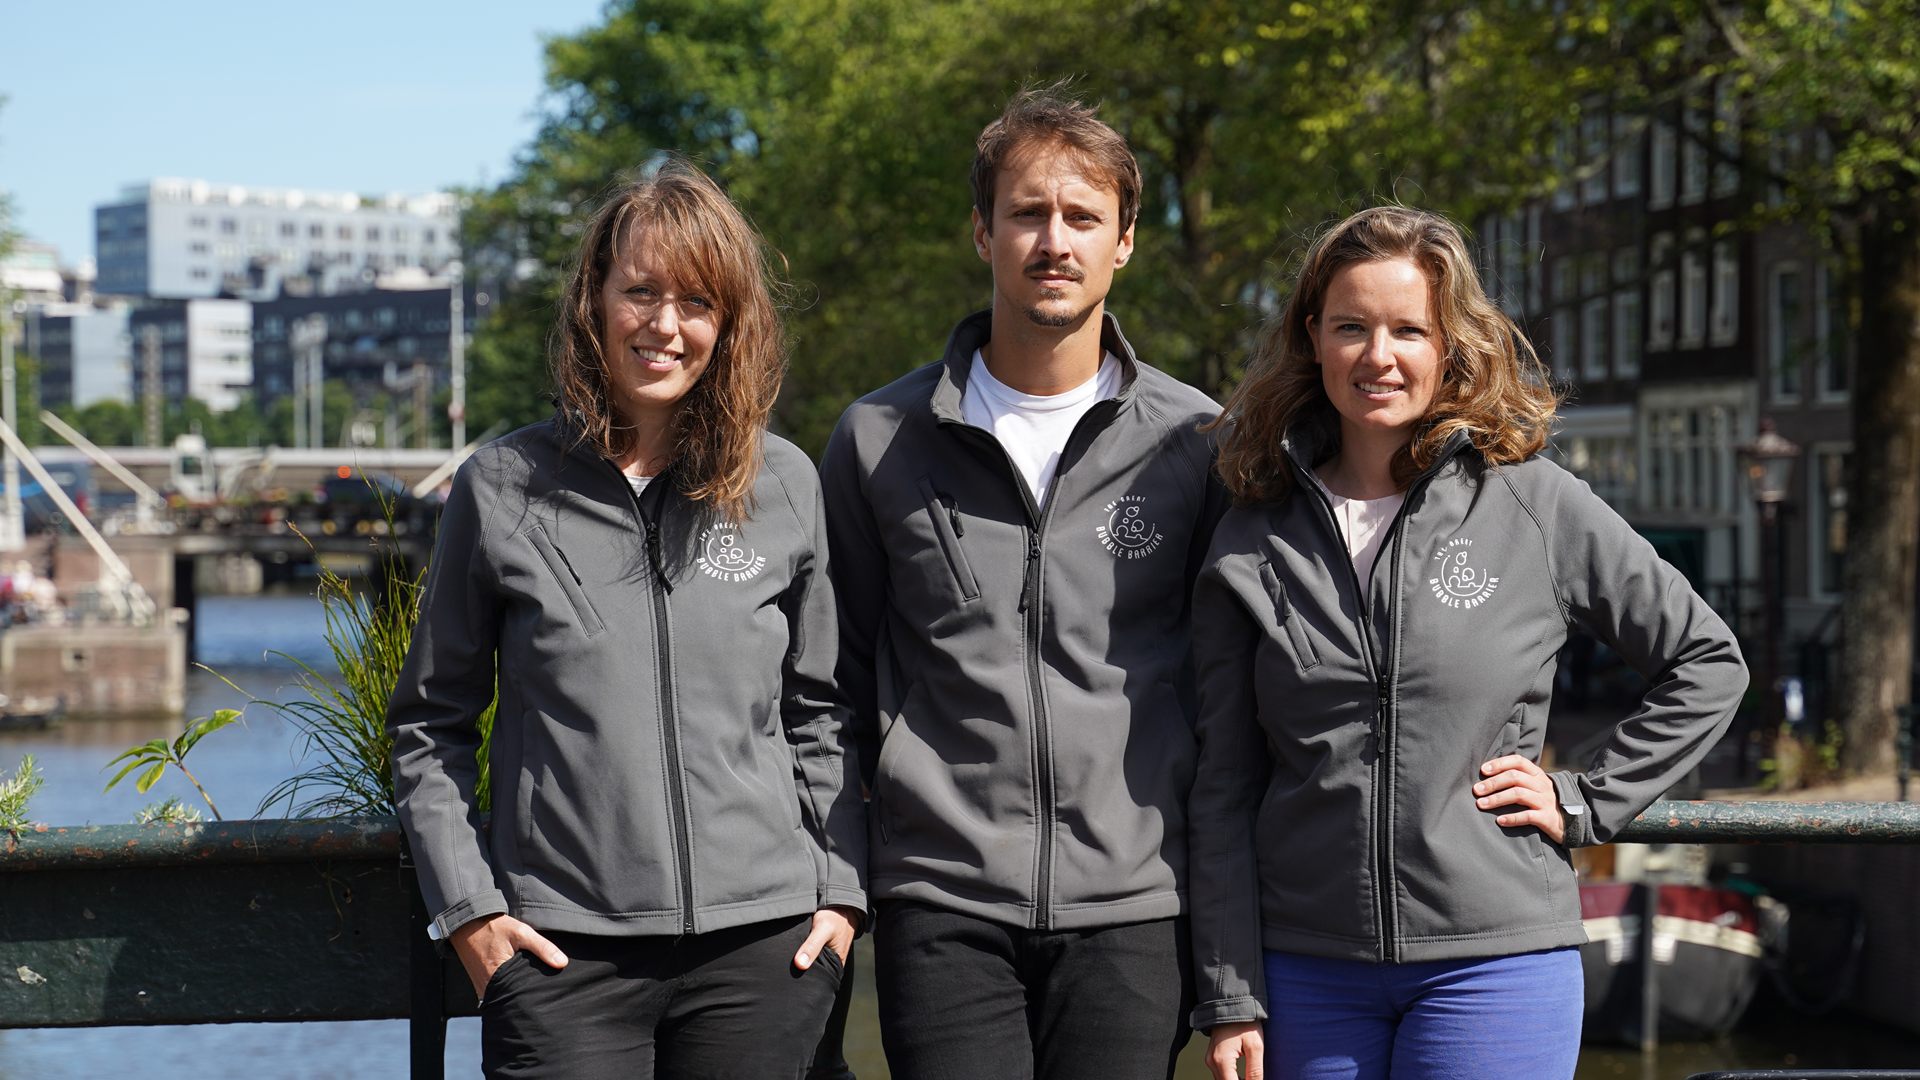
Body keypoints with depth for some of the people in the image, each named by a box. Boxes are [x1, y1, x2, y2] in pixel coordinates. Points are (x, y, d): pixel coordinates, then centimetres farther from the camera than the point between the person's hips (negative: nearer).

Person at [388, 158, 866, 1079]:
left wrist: (842, 891, 5)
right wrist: (468, 908, 0)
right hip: (563, 951, -1)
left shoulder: (786, 486, 7)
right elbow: (431, 723, 8)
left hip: (762, 941, 2)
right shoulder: (503, 487, 2)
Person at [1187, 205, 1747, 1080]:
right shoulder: (1254, 541, 4)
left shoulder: (1534, 504, 0)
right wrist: (1230, 999, 1)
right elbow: (1224, 786, 5)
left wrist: (1585, 802, 1)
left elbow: (1706, 662, 10)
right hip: (1308, 972, 2)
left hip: (1495, 962, -2)